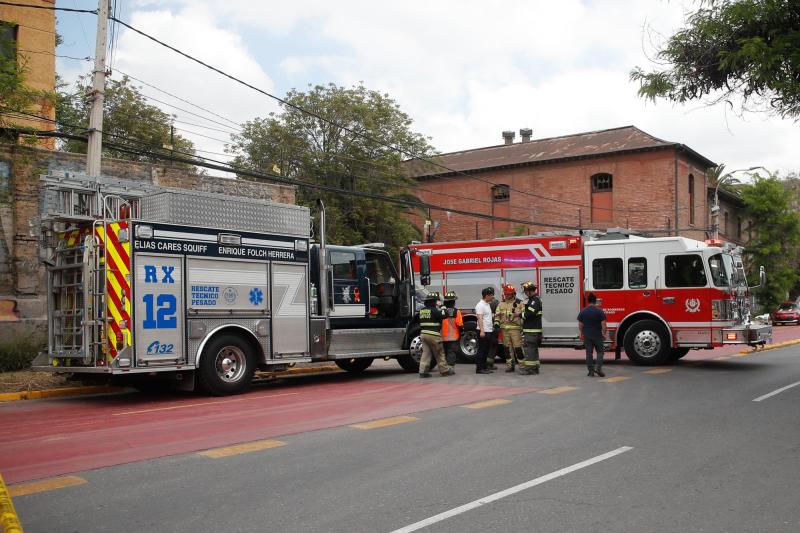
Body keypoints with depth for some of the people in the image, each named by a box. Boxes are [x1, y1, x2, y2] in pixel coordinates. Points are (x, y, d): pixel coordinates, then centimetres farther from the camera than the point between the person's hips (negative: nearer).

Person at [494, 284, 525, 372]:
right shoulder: (501, 304, 11)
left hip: (515, 328, -4)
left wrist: (523, 327, -6)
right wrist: (496, 324, 1)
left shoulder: (519, 303, 0)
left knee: (518, 347, -7)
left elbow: (523, 315, -1)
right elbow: (497, 315, 13)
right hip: (504, 329, 4)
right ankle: (510, 365, 13)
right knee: (507, 347, 6)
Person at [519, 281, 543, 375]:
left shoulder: (535, 300, -14)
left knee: (530, 348, -9)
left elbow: (529, 314, -23)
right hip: (530, 329, 11)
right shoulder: (531, 300, 19)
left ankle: (529, 368, -9)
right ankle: (534, 367, 18)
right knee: (533, 349, 13)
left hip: (532, 331, -11)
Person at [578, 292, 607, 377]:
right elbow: (603, 324, -11)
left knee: (589, 353, 6)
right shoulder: (599, 311, -9)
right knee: (599, 352, 10)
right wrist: (604, 333, 1)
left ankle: (591, 371, 7)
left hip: (587, 336, 2)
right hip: (597, 335, -2)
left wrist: (582, 334, 14)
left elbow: (580, 325, 2)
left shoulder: (583, 311, -1)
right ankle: (598, 367, -6)